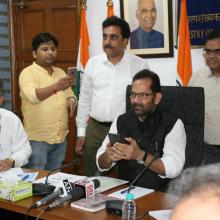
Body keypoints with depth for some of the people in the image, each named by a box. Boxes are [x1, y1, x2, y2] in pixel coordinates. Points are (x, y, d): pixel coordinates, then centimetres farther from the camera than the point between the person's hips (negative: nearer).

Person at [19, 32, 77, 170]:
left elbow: (70, 95, 17)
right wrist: (56, 87, -42)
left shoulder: (61, 73, 12)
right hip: (37, 139, -6)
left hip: (60, 138, 6)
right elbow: (33, 96, -26)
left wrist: (71, 101, -7)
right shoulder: (27, 73, -9)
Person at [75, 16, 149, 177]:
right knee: (92, 180, 10)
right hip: (94, 129, 3)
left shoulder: (140, 65, -4)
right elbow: (85, 99, 11)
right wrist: (81, 132, 9)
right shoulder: (92, 63, 6)